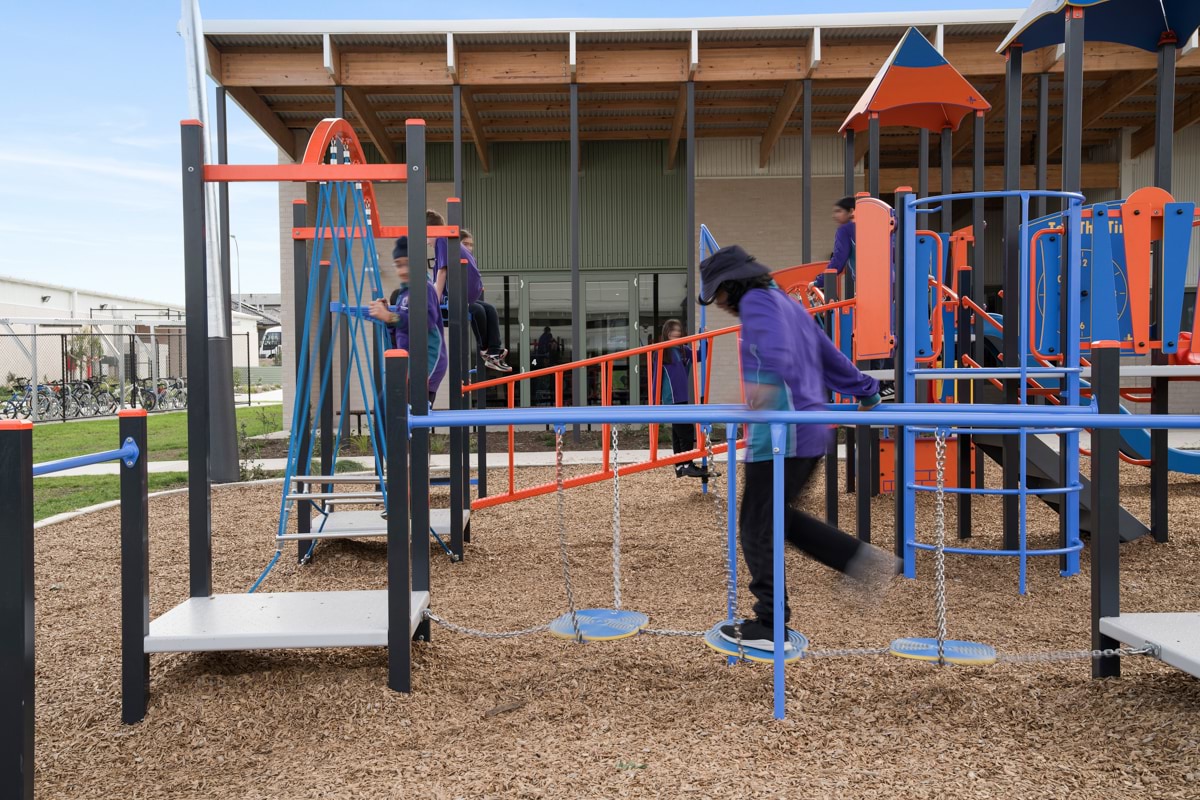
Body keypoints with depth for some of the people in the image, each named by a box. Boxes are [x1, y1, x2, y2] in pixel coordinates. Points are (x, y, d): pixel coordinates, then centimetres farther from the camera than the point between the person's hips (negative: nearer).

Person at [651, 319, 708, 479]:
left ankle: (680, 466, 16)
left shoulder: (684, 350, 10)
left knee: (678, 432, 11)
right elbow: (656, 375, -8)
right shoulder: (662, 352, -7)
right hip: (671, 398, -7)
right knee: (686, 430, -10)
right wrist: (655, 399, -9)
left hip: (683, 397, 7)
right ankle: (687, 465, -7)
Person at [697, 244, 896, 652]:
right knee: (777, 517, 19)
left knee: (759, 528, 0)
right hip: (811, 433, 9)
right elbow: (830, 355, 27)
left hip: (779, 434, -9)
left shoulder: (757, 301, -6)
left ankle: (768, 626, 5)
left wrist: (767, 378, -48)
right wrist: (866, 392, 38)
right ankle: (862, 558, 12)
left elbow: (775, 341, -28)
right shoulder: (790, 305, 21)